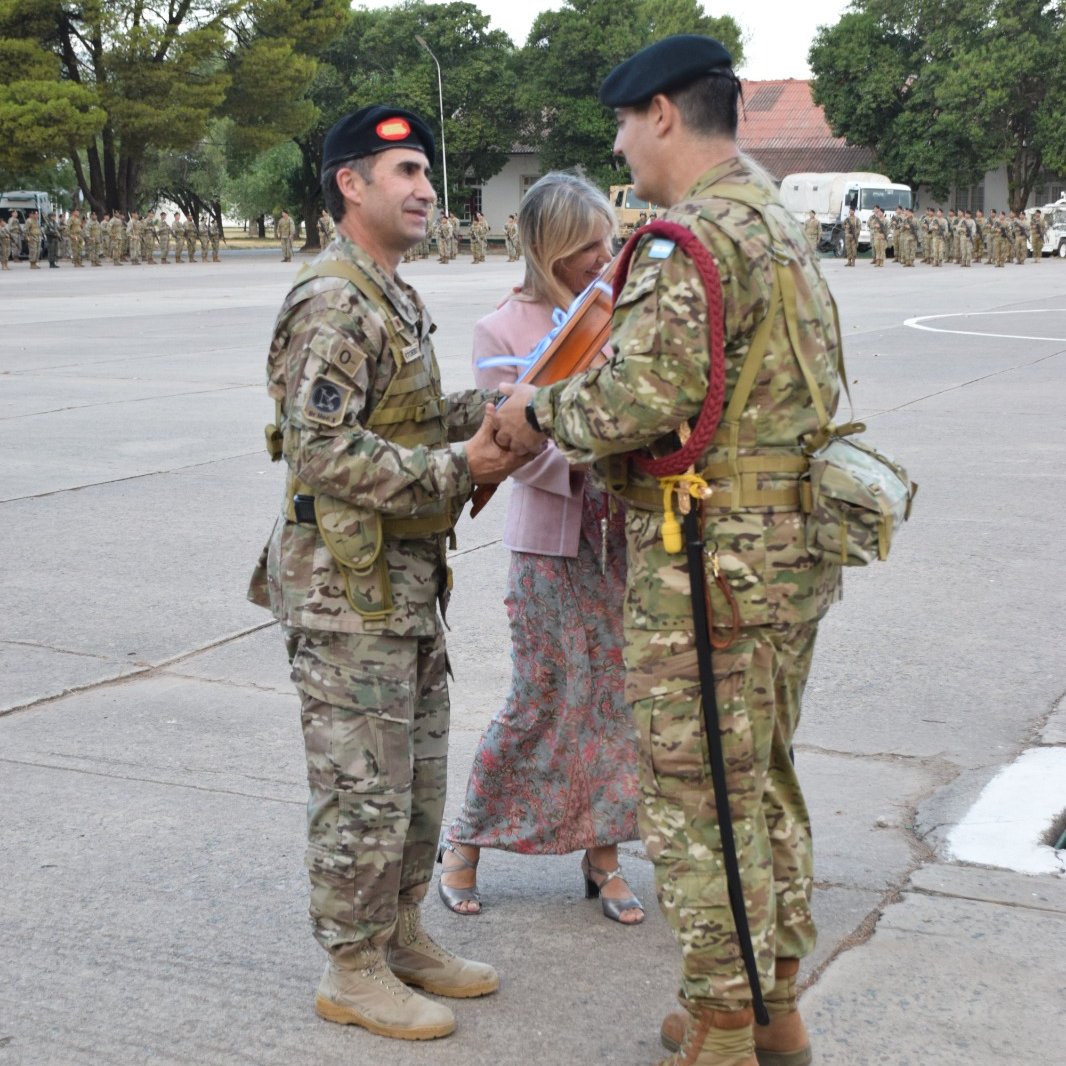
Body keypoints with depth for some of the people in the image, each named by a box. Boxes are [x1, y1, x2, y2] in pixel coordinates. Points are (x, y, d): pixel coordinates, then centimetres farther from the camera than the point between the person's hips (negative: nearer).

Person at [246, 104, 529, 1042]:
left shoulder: (393, 298, 17)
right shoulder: (334, 305, -17)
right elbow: (323, 451, -23)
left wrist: (486, 410, 0)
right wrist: (458, 467, -21)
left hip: (406, 577, 10)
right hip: (347, 583, -10)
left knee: (419, 776, 17)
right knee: (363, 789, -1)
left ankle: (400, 937, 31)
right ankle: (352, 972, 13)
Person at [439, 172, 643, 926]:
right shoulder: (503, 331, -5)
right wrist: (587, 457, -25)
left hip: (627, 531, 3)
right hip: (552, 542, -3)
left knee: (619, 693, 8)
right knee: (543, 700, 2)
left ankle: (603, 854, 24)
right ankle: (466, 842, 22)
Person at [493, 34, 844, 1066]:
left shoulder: (694, 238, -17)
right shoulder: (781, 226, 16)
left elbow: (638, 401, -25)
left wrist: (540, 415, -5)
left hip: (712, 563, -10)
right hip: (792, 554, 10)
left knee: (698, 801, 1)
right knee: (764, 783, 19)